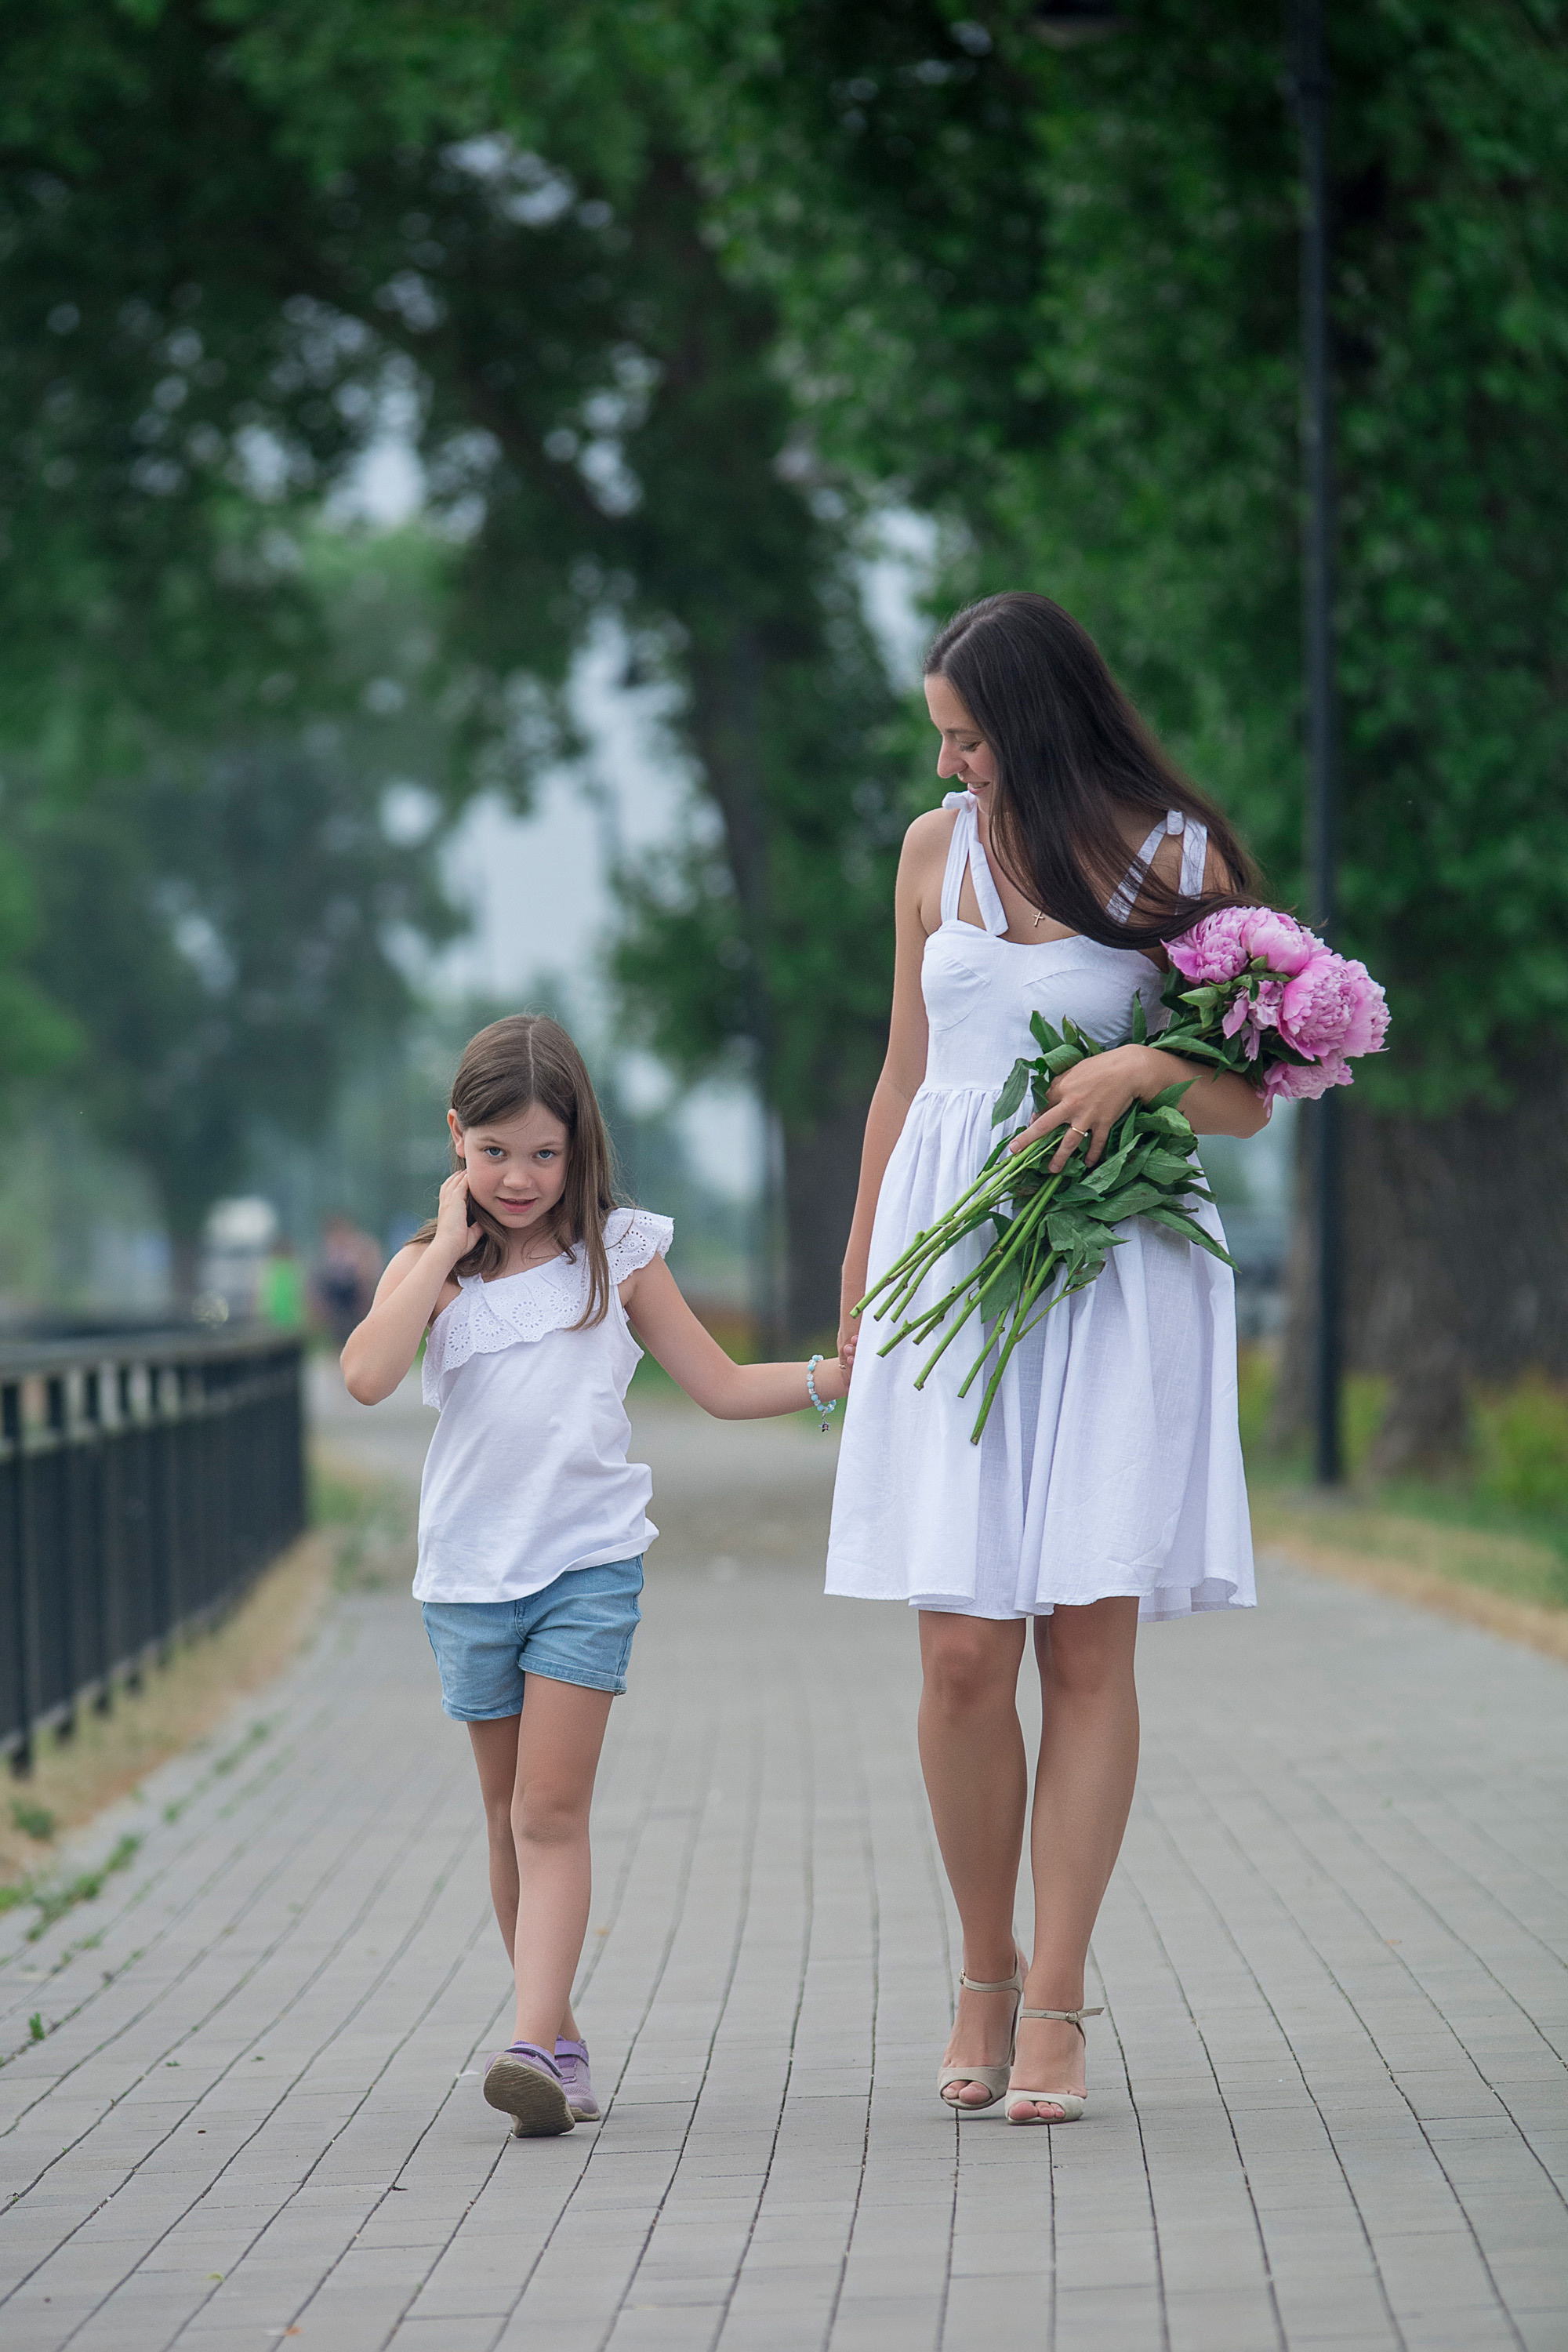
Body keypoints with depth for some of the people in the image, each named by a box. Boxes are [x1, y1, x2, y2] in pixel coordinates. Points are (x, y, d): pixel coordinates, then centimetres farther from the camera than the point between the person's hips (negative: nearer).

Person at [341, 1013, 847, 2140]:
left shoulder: (617, 1255, 4)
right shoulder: (430, 1267, 3)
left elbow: (723, 1385, 11)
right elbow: (368, 1378, -17)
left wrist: (842, 1375, -1)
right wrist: (449, 1248, -12)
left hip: (590, 1563, -2)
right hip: (471, 1571, 2)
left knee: (553, 1808, -12)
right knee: (512, 1816, 10)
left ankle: (534, 2048, -21)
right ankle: (562, 2038, 21)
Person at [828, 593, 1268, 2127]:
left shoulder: (1176, 861, 1)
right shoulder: (938, 848, 11)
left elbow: (1248, 1104, 5)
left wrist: (1145, 1065, -16)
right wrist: (858, 1291, 20)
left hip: (1118, 1268, -2)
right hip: (954, 1254, 2)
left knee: (1088, 1644, -5)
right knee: (964, 1655, -6)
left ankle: (1054, 2007, 1)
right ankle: (985, 1973, 13)